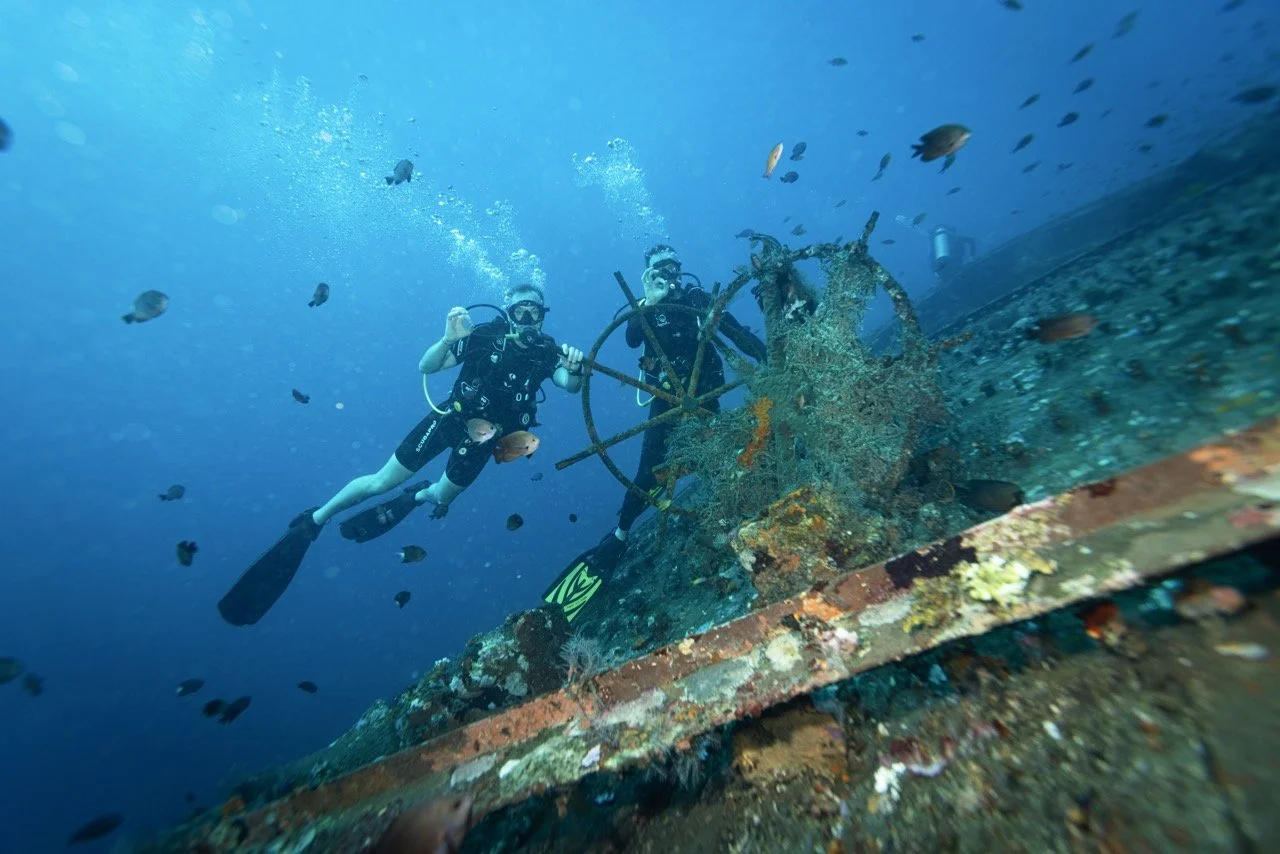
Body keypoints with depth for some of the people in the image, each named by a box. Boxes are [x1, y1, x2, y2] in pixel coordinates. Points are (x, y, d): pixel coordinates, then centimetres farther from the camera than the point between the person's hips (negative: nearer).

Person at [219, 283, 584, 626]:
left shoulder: (545, 350, -10)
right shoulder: (483, 335, -14)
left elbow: (571, 385, -24)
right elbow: (426, 367, -15)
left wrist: (574, 368, -47)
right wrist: (448, 340, -35)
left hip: (482, 438, 2)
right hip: (449, 418, -1)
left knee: (440, 498, 18)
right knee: (380, 482, 4)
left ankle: (414, 498, 54)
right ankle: (311, 521, 27)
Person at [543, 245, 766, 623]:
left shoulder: (699, 298, 8)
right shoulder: (645, 306, 6)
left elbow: (736, 331, 3)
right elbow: (632, 340, -14)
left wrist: (768, 356, -7)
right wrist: (649, 301, -22)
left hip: (704, 393, 2)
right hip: (666, 398, -2)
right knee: (651, 471, -10)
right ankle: (617, 538, -1)